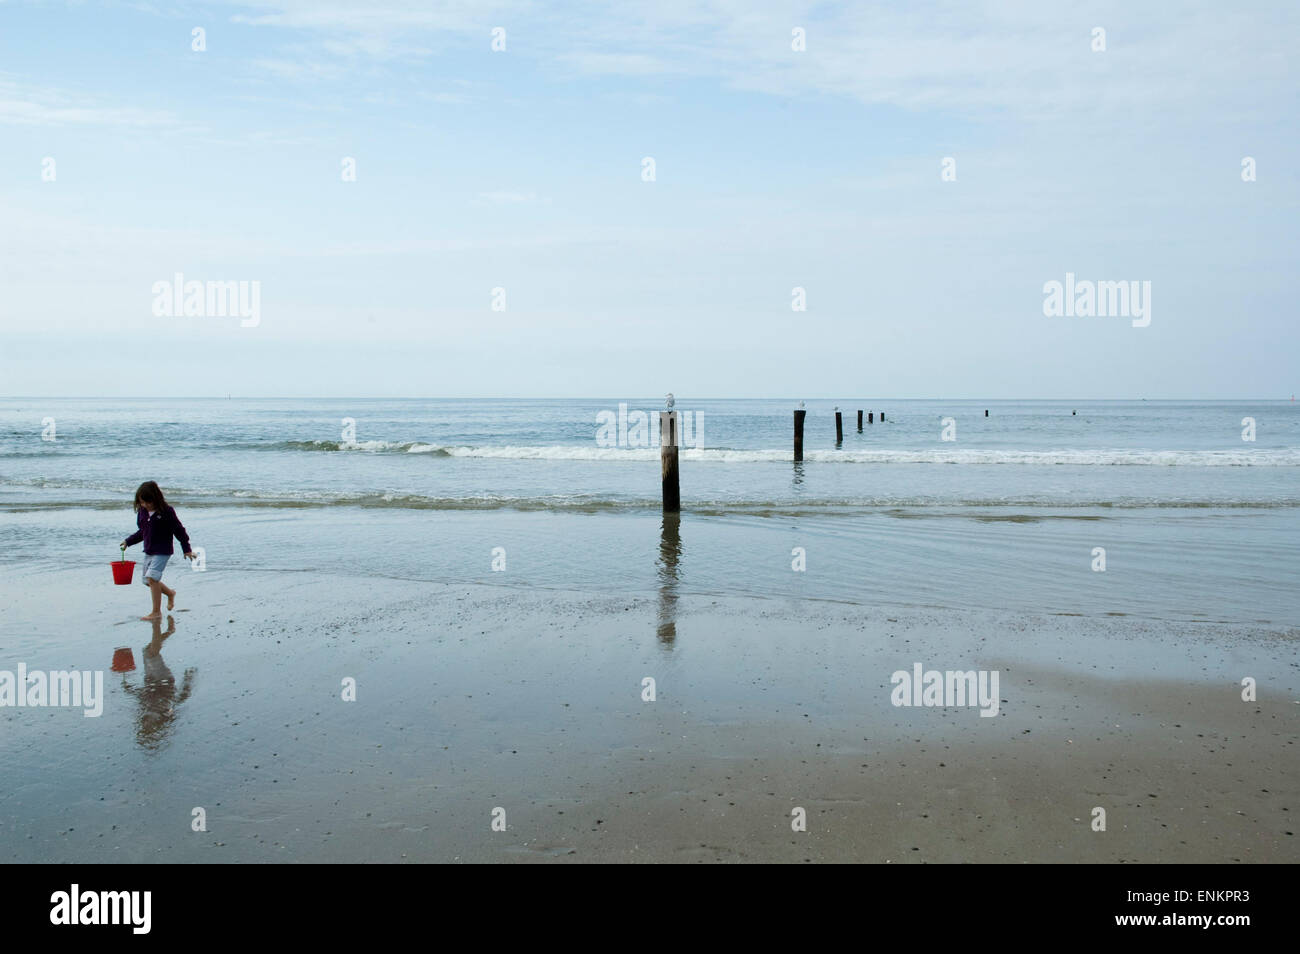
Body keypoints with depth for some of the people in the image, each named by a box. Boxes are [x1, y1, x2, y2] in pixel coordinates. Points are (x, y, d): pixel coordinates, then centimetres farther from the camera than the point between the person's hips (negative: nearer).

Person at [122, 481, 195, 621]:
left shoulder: (166, 512, -14)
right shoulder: (142, 512, 4)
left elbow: (179, 530, -8)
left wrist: (187, 549, -7)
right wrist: (128, 541, 10)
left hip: (163, 551, -7)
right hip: (148, 551, 7)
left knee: (152, 577, -18)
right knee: (146, 580, 11)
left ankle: (157, 612, -11)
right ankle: (170, 593, 36)